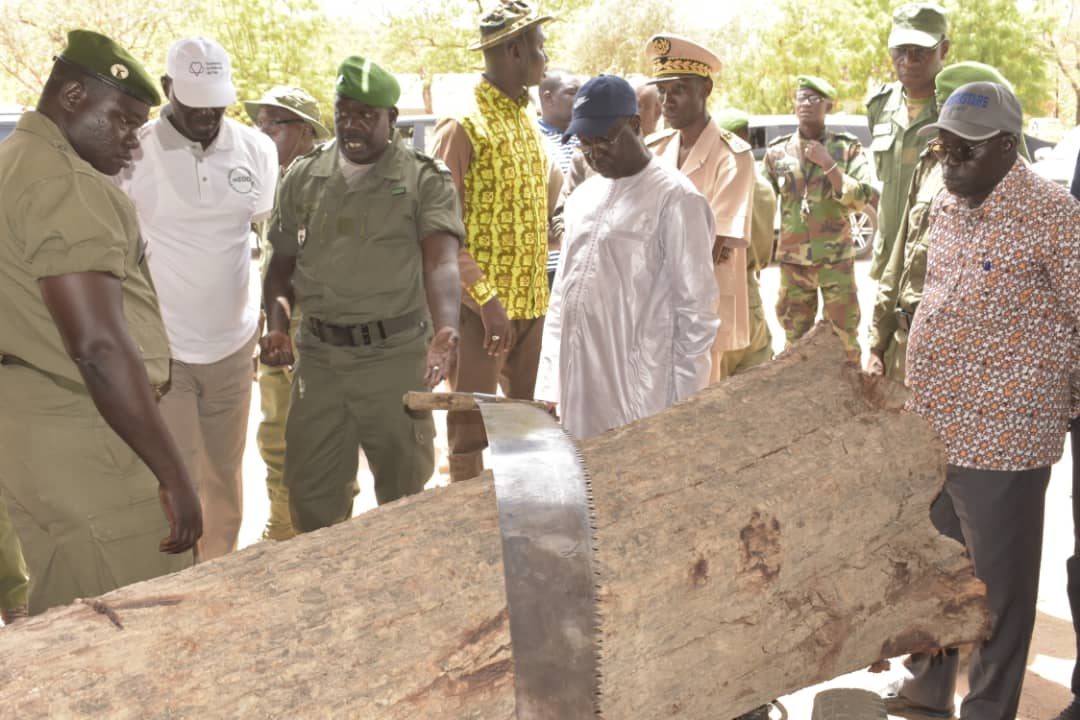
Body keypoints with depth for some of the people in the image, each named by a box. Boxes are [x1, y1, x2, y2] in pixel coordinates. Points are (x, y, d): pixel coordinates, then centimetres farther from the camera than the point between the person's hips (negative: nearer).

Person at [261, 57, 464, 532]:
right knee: (311, 493, 13)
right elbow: (282, 265, 13)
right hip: (319, 356, 4)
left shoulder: (426, 180, -6)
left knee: (404, 487, 13)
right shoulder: (303, 177, 7)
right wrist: (276, 327, -5)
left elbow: (441, 262, -20)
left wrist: (445, 331, -38)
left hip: (396, 356, -3)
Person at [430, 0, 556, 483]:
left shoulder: (526, 121, 13)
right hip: (482, 308, -8)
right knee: (472, 427, 3)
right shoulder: (463, 127, -11)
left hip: (532, 304, 8)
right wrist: (486, 298, -21)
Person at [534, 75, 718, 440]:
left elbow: (696, 310, -9)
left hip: (639, 398, -6)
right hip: (576, 395, 7)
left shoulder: (675, 199, -8)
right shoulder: (583, 196, 14)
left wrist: (680, 410, -9)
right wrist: (549, 387, 13)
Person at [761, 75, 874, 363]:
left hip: (836, 259, -2)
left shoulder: (847, 148, 0)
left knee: (844, 338, 2)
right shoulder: (777, 151, 4)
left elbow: (861, 199, -9)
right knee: (796, 339, 10)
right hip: (792, 261, 2)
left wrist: (828, 163, -14)